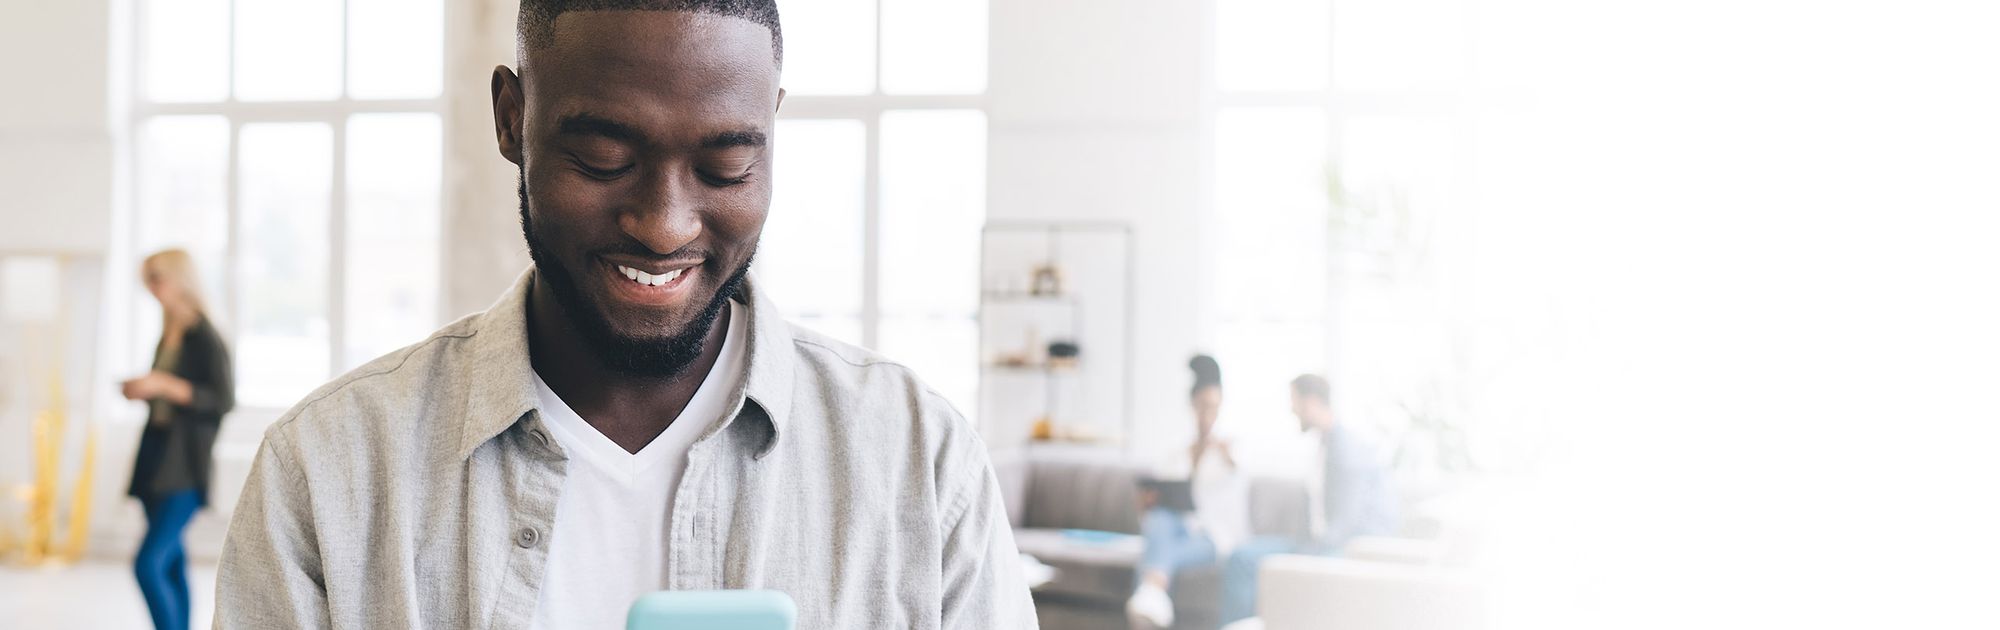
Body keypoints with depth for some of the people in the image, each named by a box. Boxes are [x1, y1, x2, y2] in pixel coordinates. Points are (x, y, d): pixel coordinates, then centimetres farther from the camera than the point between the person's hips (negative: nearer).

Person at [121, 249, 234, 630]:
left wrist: (163, 384, -22)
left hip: (184, 468, -8)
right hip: (156, 460, 8)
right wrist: (141, 392, 4)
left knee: (149, 564, -18)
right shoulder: (168, 336, 13)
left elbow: (224, 400, -17)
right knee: (171, 566, 10)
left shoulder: (205, 338, -10)